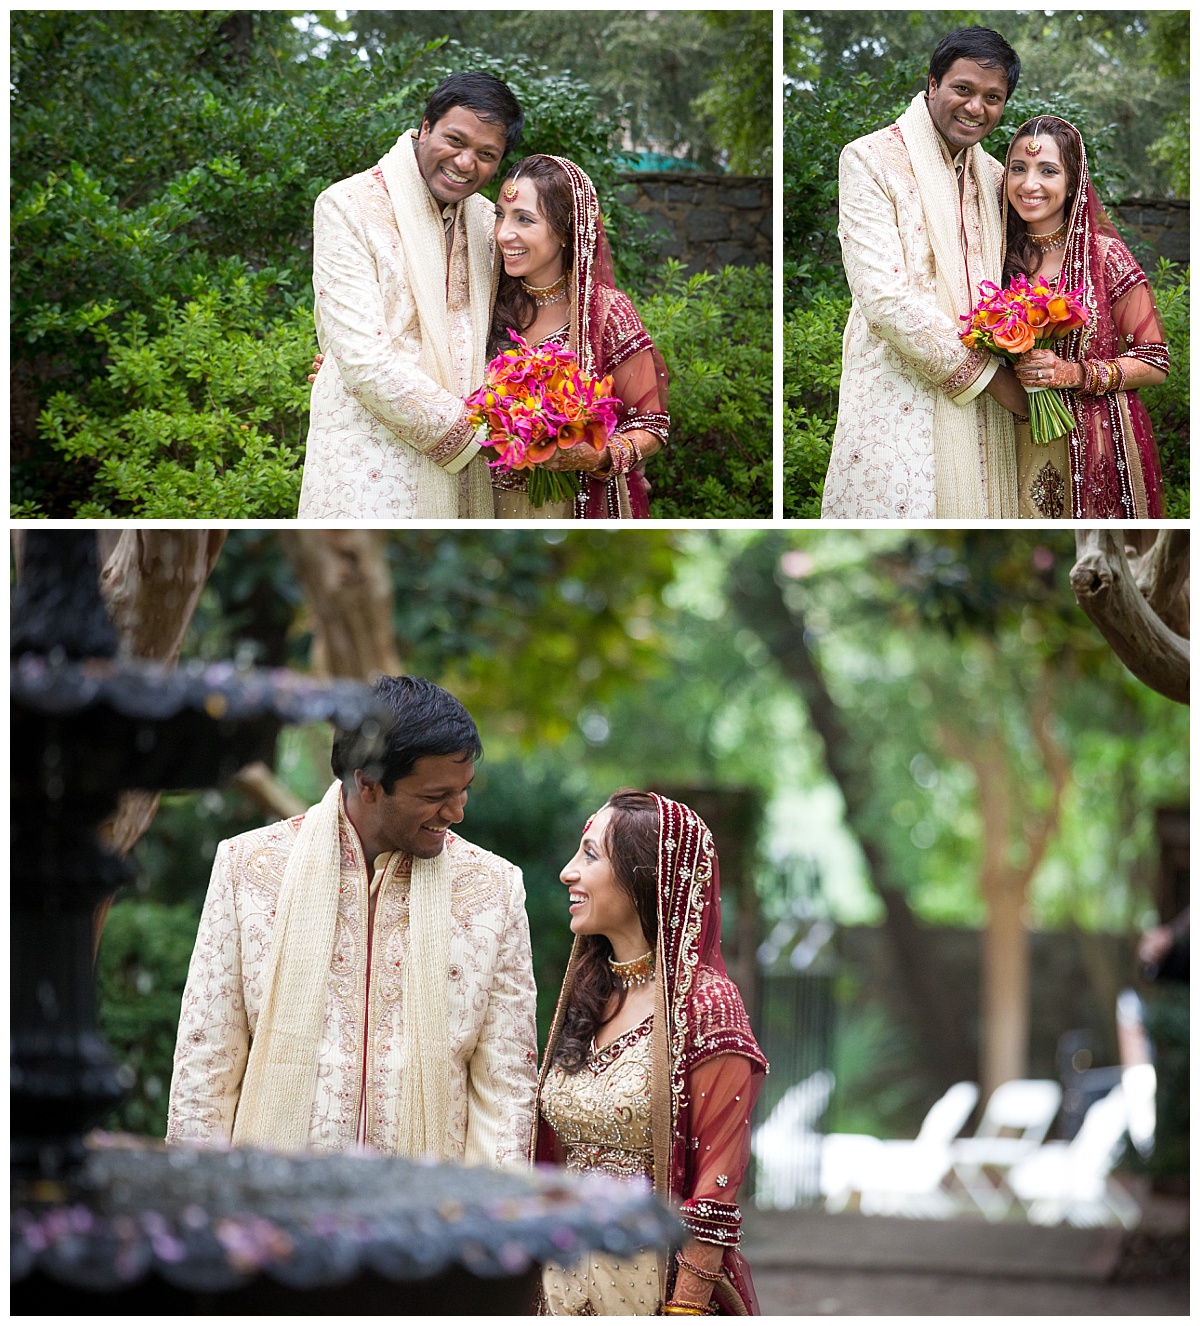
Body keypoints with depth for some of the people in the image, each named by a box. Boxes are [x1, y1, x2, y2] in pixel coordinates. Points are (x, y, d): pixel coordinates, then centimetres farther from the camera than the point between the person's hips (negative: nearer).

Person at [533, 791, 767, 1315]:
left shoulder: (705, 1005, -12)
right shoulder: (584, 1000, 8)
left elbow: (715, 1192, -15)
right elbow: (555, 1162, 12)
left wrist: (685, 1309, -19)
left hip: (656, 1284, -6)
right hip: (565, 1279, 6)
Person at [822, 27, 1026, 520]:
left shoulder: (993, 176, 15)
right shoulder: (871, 159, -6)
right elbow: (884, 298, -15)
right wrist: (983, 372, -12)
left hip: (981, 407, 6)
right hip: (898, 401, -6)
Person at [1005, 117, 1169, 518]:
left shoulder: (1104, 256, -7)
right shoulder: (1001, 257, 2)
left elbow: (1155, 364, -7)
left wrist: (1074, 373, -19)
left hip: (1100, 447, -3)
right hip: (1024, 449, 3)